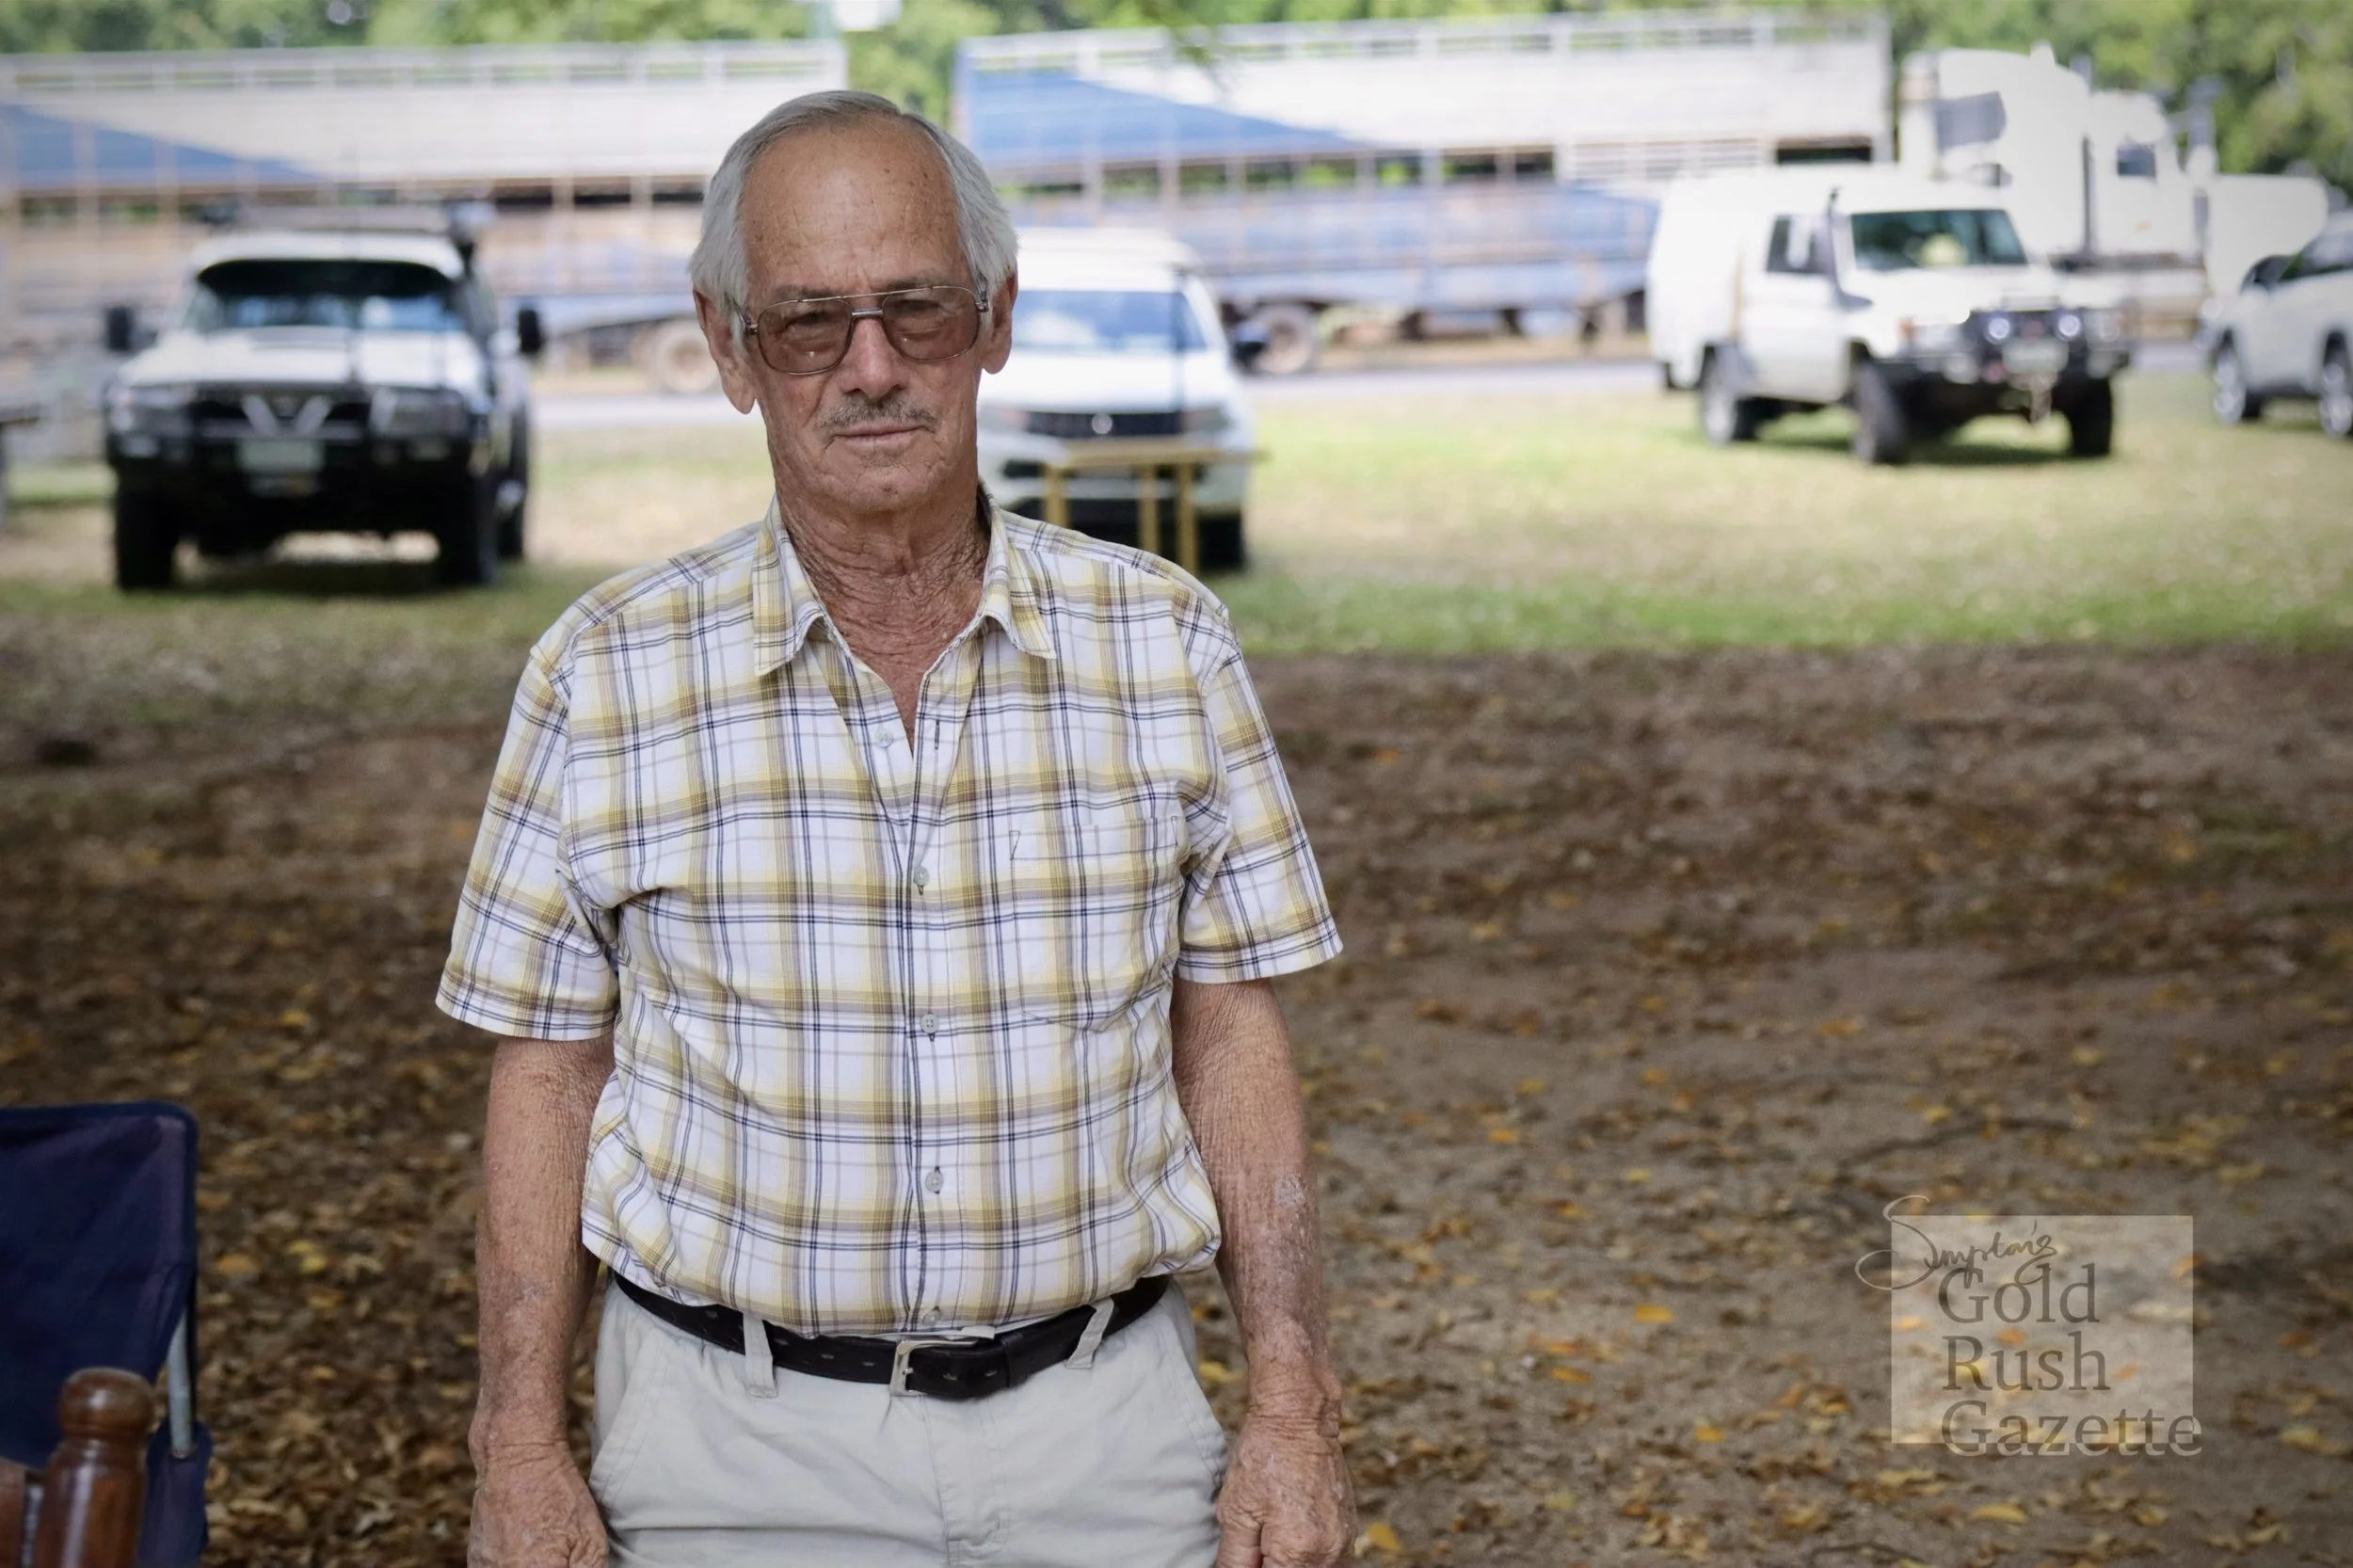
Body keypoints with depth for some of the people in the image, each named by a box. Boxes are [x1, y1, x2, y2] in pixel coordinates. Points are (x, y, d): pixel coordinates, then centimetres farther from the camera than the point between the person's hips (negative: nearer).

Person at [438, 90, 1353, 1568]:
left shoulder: (1168, 645, -2)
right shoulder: (604, 678, -6)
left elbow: (1232, 1038, 1)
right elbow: (550, 1075, 0)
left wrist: (1295, 1406, -3)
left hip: (1103, 1426, 1)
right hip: (737, 1441, -1)